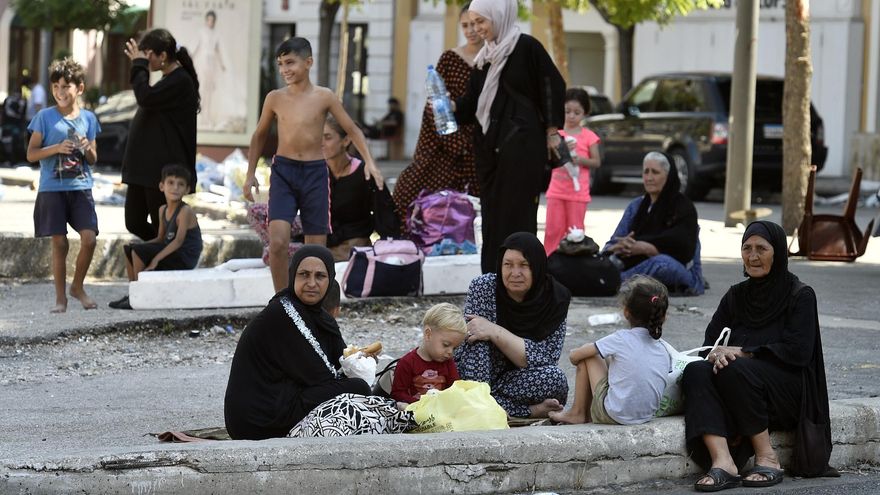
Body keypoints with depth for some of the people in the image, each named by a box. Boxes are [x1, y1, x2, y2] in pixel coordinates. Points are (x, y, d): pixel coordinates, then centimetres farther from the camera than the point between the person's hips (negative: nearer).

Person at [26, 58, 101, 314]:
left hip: (81, 188, 2)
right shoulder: (44, 117, 0)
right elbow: (31, 154, -1)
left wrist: (87, 149, -8)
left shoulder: (88, 118, 8)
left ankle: (78, 286, 12)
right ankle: (60, 297, 10)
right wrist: (57, 148, -14)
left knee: (89, 238, -9)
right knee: (59, 243, -1)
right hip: (52, 189, -2)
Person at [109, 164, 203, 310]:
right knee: (128, 249, 13)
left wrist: (156, 259, -28)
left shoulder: (185, 212, -16)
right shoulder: (163, 210, 10)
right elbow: (161, 239, 15)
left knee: (138, 251, -20)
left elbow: (179, 241, -24)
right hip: (170, 253, 9)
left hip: (184, 258, -9)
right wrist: (140, 245, -2)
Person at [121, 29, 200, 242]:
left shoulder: (181, 81, -13)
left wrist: (139, 65, -14)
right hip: (145, 168, 10)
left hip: (163, 171, -10)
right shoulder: (169, 80, 17)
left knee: (162, 228, -4)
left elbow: (146, 97, -24)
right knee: (134, 223, 9)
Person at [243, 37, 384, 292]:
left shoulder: (324, 97, -1)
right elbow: (260, 135, 18)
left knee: (316, 248, 4)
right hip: (283, 172, 0)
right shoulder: (275, 98, 4)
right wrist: (250, 173, 14)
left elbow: (353, 130, 7)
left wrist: (369, 161, -6)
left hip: (314, 173, 0)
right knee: (278, 242, -16)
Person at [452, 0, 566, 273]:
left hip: (522, 145, -7)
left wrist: (552, 130, -6)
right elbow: (473, 101, 16)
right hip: (489, 145, 7)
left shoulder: (526, 47, -5)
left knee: (516, 212, -7)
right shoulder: (487, 56, 15)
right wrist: (452, 105, -3)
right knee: (491, 212, 6)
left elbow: (553, 86, -6)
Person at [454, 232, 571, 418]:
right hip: (476, 380, 0)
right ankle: (531, 410, -24)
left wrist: (495, 332, -26)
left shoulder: (555, 299, -10)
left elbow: (544, 360, -18)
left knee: (555, 378, -28)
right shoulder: (482, 288, -12)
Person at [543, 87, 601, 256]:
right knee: (553, 229, 1)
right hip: (556, 190, 2)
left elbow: (596, 162, 0)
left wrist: (580, 160, -17)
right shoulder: (556, 133, 6)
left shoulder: (588, 136, 0)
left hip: (578, 192, -2)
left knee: (575, 230, 2)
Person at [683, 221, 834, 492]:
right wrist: (717, 354, -16)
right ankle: (723, 462, -43)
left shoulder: (800, 295, 0)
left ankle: (768, 459, -24)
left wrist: (743, 353, -16)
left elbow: (798, 352, -11)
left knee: (736, 370, -34)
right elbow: (710, 340, 9)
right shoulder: (736, 296, 16)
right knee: (696, 371, -26)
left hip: (788, 395, -5)